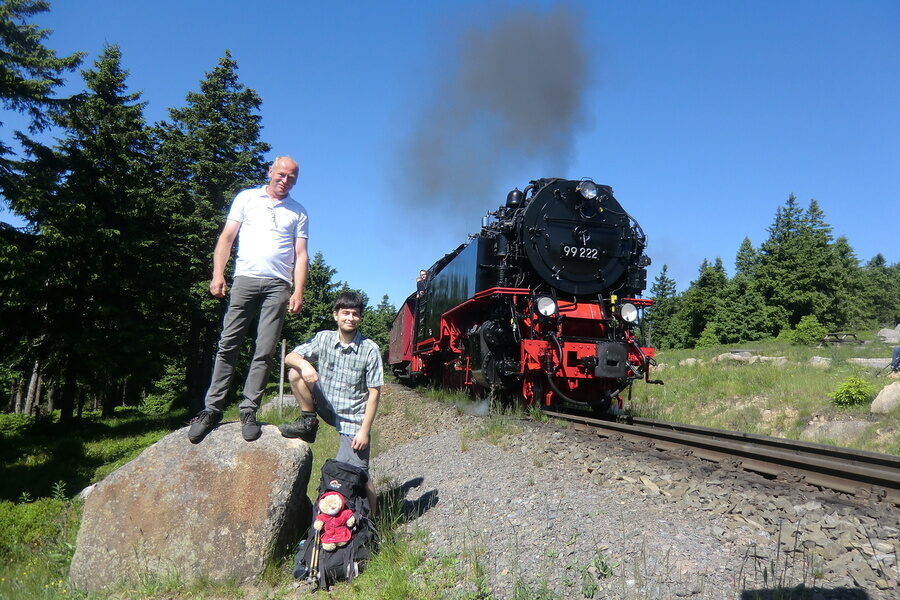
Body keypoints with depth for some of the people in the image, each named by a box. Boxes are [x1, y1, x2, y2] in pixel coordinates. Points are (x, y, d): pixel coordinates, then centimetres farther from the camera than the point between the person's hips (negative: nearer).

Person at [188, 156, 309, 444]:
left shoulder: (299, 212, 16)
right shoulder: (247, 198, 14)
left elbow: (301, 255, 10)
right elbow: (227, 238, 10)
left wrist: (298, 292, -2)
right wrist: (218, 274, -2)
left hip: (278, 285, 1)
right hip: (245, 279, 0)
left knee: (264, 352, -4)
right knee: (228, 345, -3)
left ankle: (248, 411, 1)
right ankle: (212, 408, 1)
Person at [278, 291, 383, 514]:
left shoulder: (370, 349, -12)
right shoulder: (323, 339, -3)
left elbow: (374, 393, -11)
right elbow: (290, 357, -5)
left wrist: (364, 430, -15)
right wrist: (304, 364, -29)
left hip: (353, 418, -3)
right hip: (326, 407, 3)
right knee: (295, 373, -13)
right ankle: (309, 423, 1)